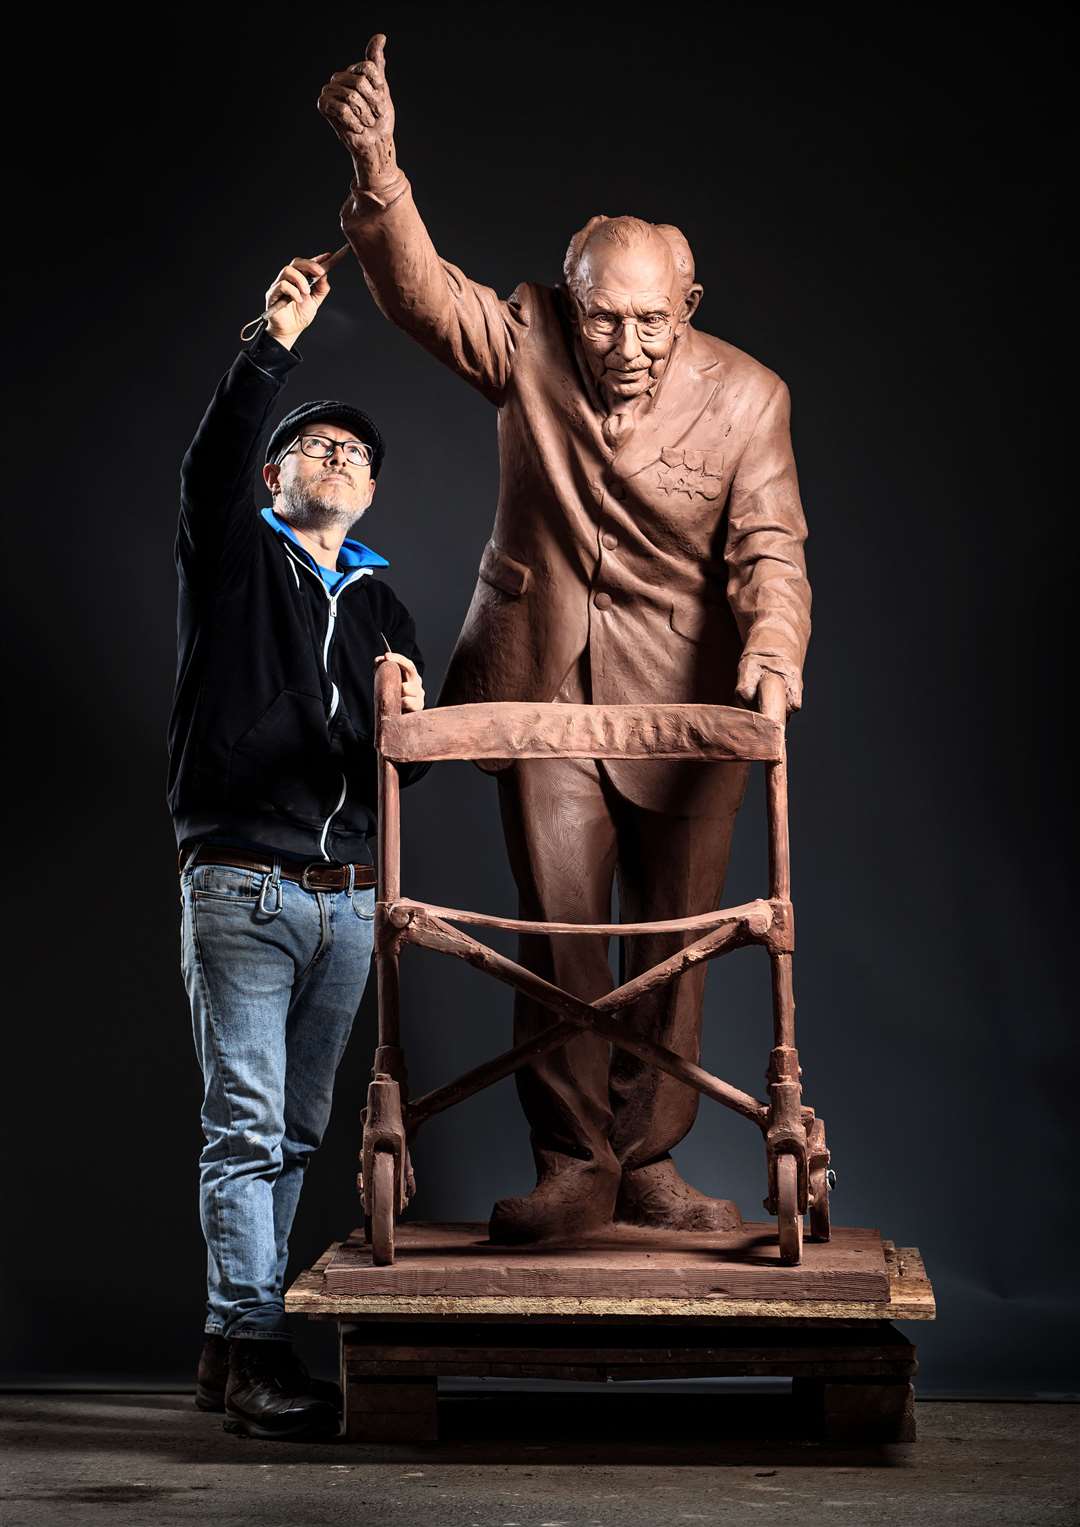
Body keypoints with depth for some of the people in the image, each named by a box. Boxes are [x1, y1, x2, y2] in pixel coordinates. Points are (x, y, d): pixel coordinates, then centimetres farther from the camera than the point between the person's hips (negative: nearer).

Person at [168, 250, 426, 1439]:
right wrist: (273, 346, -25)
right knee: (246, 1123, -7)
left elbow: (408, 764, 14)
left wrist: (406, 719, -8)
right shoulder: (235, 559, 7)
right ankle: (252, 1349, -5)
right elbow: (212, 462, -14)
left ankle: (229, 1349, 13)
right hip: (241, 884, -5)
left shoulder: (382, 610, 19)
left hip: (346, 898, 5)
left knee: (297, 1131, 6)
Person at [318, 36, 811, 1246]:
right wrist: (375, 166, -36)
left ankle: (648, 1163, 17)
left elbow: (769, 549, -11)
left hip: (684, 692, 0)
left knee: (672, 939, 6)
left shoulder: (745, 395, -9)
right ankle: (571, 1167, 5)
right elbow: (422, 291, -20)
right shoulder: (527, 344, -6)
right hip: (543, 674, 0)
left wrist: (773, 645, -30)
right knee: (557, 927, -4)